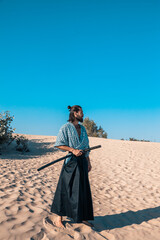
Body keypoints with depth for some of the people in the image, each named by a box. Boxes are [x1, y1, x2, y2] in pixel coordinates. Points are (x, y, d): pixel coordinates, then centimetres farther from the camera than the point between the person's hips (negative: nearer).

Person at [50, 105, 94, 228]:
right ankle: (58, 217, 12)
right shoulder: (66, 128, -7)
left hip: (82, 162, 7)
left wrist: (88, 162, 13)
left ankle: (82, 217, 23)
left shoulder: (82, 128, 13)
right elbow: (58, 144, -11)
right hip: (71, 161, -7)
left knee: (83, 190, 10)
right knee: (66, 189, -2)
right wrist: (73, 150, -21)